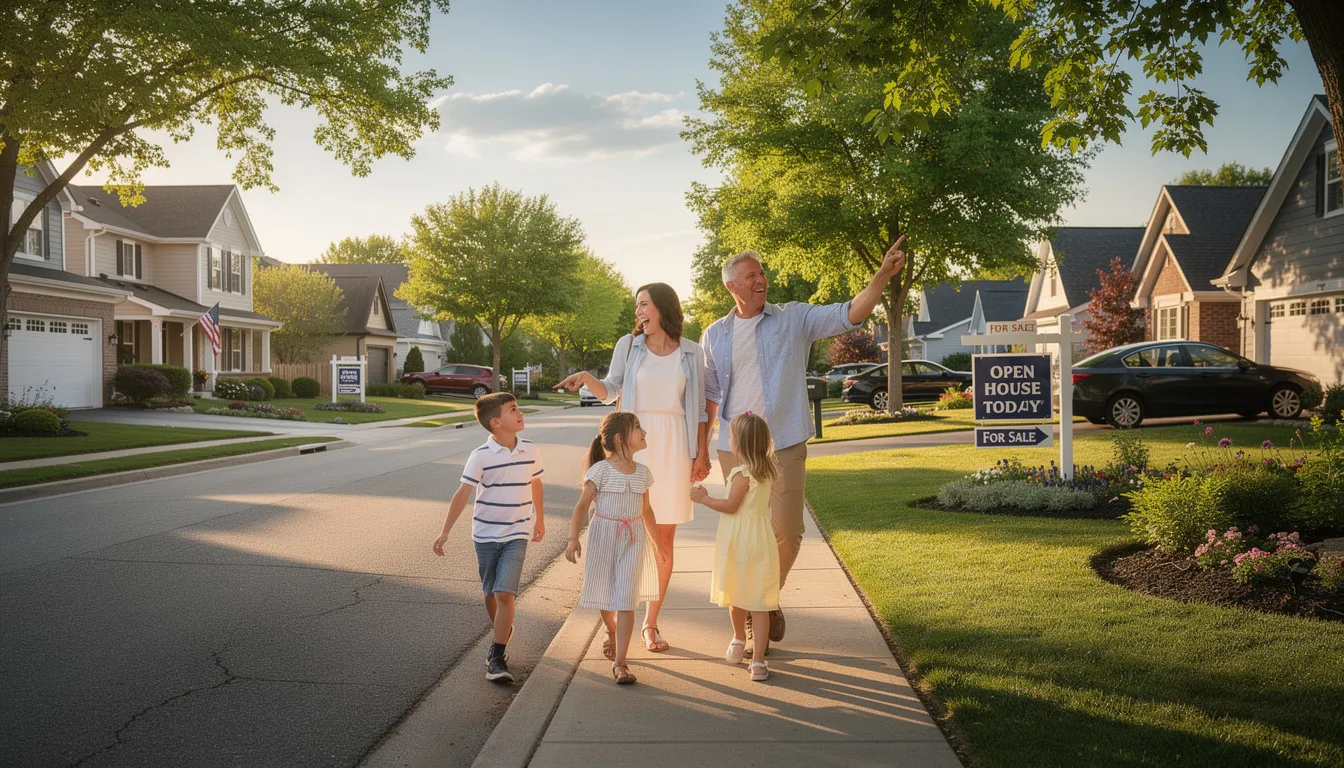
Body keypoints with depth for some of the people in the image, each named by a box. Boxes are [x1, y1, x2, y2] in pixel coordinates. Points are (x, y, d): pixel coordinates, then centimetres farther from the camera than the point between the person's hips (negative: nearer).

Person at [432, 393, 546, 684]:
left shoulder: (531, 451, -3)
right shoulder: (481, 456, -12)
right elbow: (463, 494, -10)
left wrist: (540, 518, 25)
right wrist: (446, 531, -12)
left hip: (517, 534, 1)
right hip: (486, 534, 0)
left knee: (505, 593, -12)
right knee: (491, 594, 13)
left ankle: (497, 658, -7)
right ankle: (504, 632, 41)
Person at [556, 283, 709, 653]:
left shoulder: (691, 353, 4)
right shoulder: (628, 345, 4)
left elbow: (699, 408, 7)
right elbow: (610, 391, 8)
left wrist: (702, 454, 2)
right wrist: (586, 378, -12)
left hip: (675, 449, 1)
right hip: (634, 445, 0)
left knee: (664, 537, 4)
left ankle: (651, 623, 14)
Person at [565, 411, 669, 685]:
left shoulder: (642, 472, 4)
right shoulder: (601, 470, -11)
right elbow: (582, 506, -10)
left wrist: (656, 543, 22)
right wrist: (573, 539, -20)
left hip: (633, 539, 3)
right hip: (604, 536, -2)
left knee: (626, 600, -7)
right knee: (605, 596, 13)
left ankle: (619, 662, -4)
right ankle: (612, 633, 46)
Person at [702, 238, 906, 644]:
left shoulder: (794, 318, 0)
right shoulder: (715, 335, 7)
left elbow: (849, 314, -10)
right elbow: (710, 396, 12)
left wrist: (883, 275, -24)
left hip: (784, 446, -2)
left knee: (787, 531, -2)